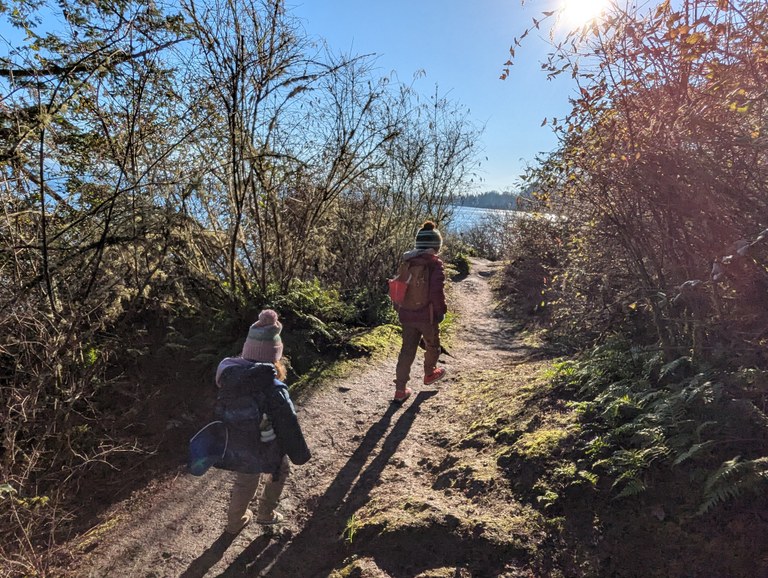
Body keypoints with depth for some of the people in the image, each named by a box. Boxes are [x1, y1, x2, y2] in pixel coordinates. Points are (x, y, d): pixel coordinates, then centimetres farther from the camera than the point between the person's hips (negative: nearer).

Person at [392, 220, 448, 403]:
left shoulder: (406, 262, 3)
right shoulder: (435, 264, -15)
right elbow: (437, 291, -21)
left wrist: (399, 309, 19)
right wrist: (441, 311, -7)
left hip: (407, 315, 5)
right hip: (427, 316, -5)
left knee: (407, 350, 9)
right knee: (432, 346, 22)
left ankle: (400, 390, 7)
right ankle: (429, 374, 45)